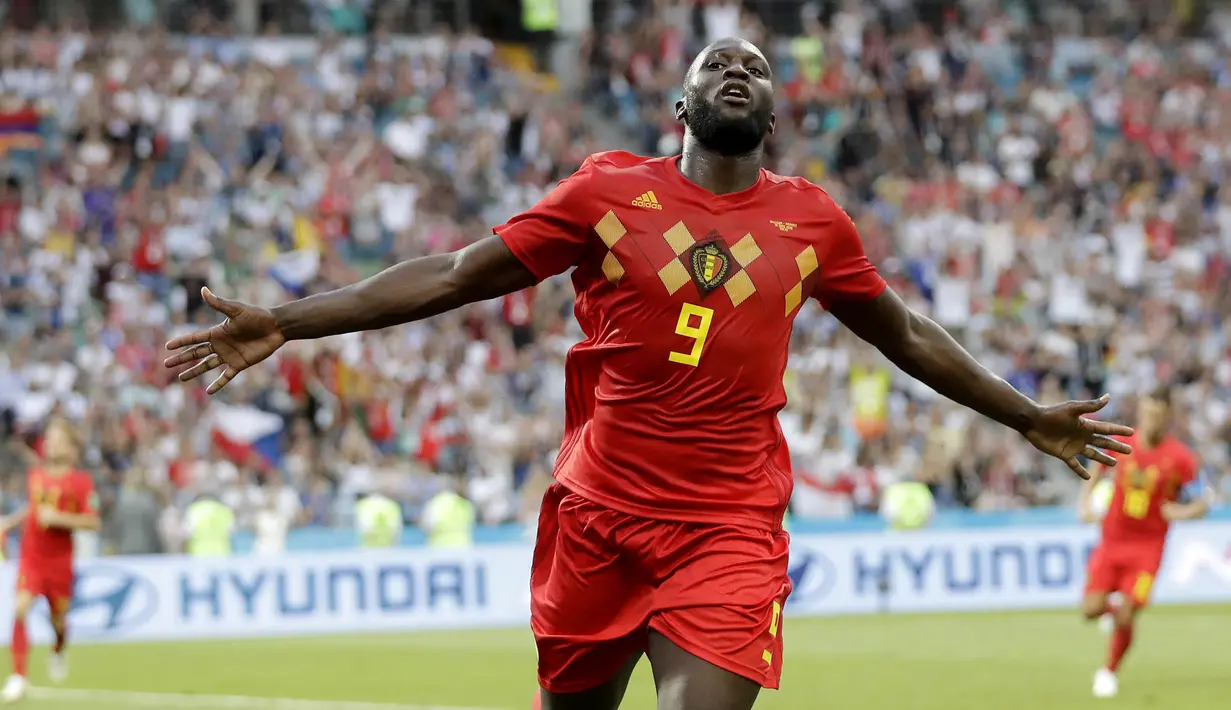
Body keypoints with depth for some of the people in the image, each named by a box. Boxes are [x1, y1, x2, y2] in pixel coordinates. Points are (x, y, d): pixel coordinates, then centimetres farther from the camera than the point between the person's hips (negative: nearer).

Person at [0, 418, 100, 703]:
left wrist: (59, 518, -21)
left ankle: (59, 651, 49)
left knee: (58, 618, 11)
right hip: (30, 555, 2)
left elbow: (93, 522, -11)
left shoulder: (81, 481, -8)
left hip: (60, 559, -2)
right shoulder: (35, 476, 6)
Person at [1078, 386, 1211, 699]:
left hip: (1148, 545, -2)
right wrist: (1085, 500, 4)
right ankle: (1114, 611, 30)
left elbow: (1202, 503, -5)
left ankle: (1110, 672, 17)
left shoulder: (1180, 458, -12)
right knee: (1091, 609, -8)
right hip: (1112, 540, 2)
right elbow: (1098, 468, 17)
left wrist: (1183, 511, -27)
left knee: (1126, 617, -10)